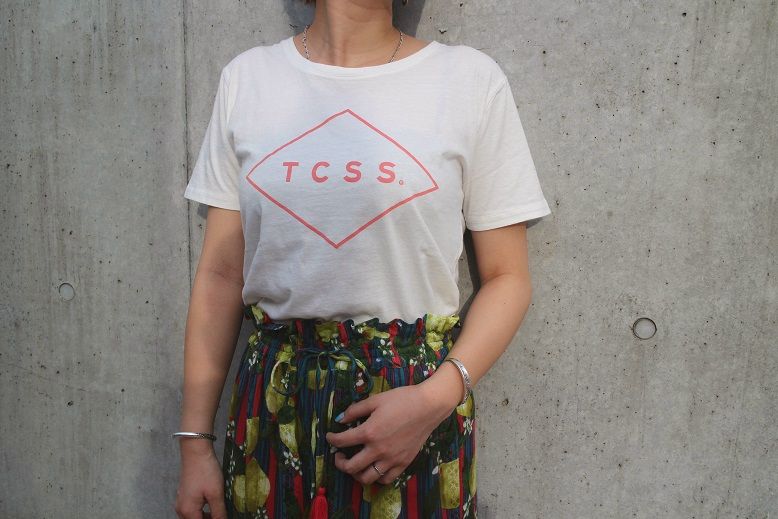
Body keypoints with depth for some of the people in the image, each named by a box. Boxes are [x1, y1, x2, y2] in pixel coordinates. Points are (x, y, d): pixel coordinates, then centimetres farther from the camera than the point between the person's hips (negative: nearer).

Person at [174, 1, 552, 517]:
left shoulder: (472, 77, -5)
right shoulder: (246, 76, 1)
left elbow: (507, 278, -3)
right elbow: (220, 276, 1)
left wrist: (435, 399, -17)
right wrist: (195, 441, 1)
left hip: (416, 400, -1)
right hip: (273, 401, 2)